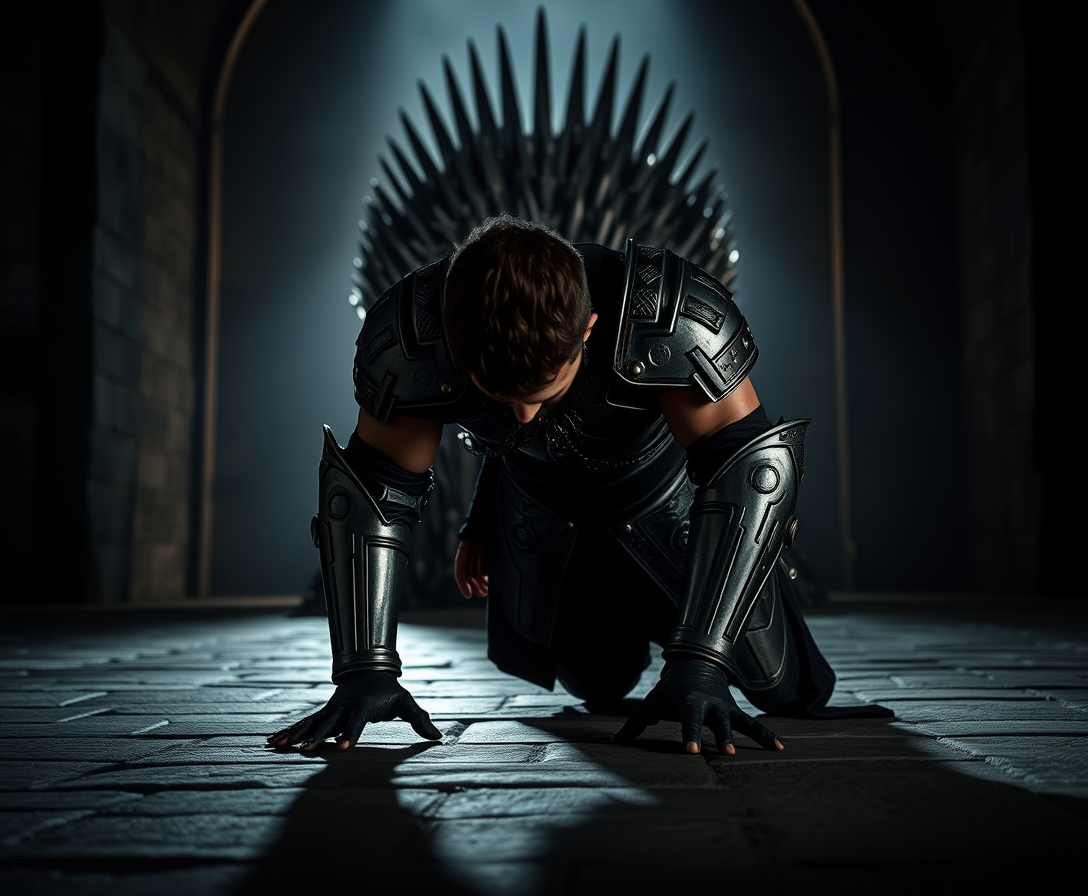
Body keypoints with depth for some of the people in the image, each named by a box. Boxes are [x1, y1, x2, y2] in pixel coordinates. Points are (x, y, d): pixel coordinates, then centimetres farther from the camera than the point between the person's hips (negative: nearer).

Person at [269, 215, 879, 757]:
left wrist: (697, 663, -45)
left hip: (666, 489, -1)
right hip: (539, 498, 2)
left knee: (783, 688, -1)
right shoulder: (409, 341, -34)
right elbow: (371, 493, -23)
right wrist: (366, 671, -28)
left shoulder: (673, 316, -41)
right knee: (599, 684, 13)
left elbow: (752, 466, -39)